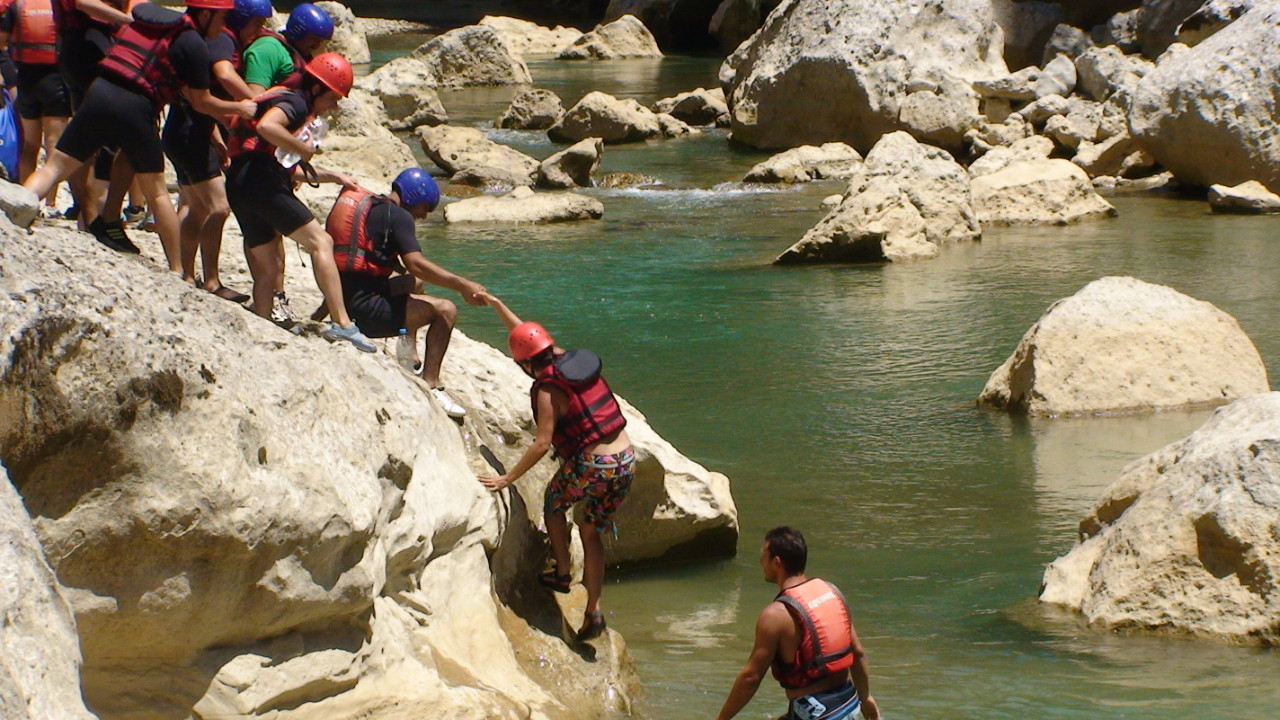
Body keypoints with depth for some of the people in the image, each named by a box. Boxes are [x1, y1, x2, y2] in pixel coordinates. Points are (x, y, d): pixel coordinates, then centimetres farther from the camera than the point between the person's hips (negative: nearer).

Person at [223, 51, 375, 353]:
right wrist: (303, 149, -14)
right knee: (320, 242, -11)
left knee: (267, 267, 12)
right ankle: (342, 323, -20)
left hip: (238, 185, 10)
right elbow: (266, 127, -25)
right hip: (259, 179, -10)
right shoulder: (295, 103, -3)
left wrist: (333, 177, 33)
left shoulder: (288, 103, 28)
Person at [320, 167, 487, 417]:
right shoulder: (397, 216, -8)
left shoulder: (366, 204, 19)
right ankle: (431, 386, -12)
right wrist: (462, 285, -20)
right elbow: (415, 264, -21)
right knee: (445, 311, -7)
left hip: (338, 300, 9)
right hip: (365, 309, -9)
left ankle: (408, 341, 19)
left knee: (413, 284, 31)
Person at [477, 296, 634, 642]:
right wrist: (496, 304, 29)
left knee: (553, 503, 25)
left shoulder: (548, 390, -14)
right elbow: (527, 334, 21)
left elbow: (542, 444, -19)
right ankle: (593, 610, 14)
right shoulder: (573, 360, 7)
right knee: (591, 532, 17)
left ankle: (562, 572, 26)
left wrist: (507, 478, -12)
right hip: (626, 460, 7)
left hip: (591, 467, -7)